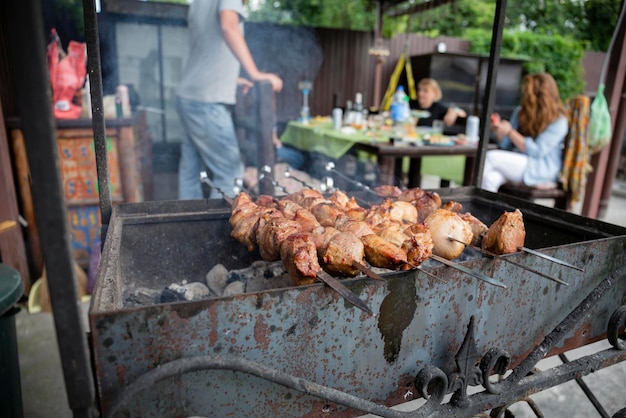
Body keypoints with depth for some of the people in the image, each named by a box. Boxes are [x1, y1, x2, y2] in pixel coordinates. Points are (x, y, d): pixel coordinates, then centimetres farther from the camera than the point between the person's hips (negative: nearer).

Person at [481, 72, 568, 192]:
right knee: (491, 178, -31)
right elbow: (505, 145, 11)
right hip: (517, 163, 5)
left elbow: (537, 152, -15)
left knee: (490, 157, -27)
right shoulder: (520, 112, 10)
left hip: (542, 170, -5)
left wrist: (510, 132, -20)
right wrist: (499, 131, -10)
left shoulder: (558, 121, -7)